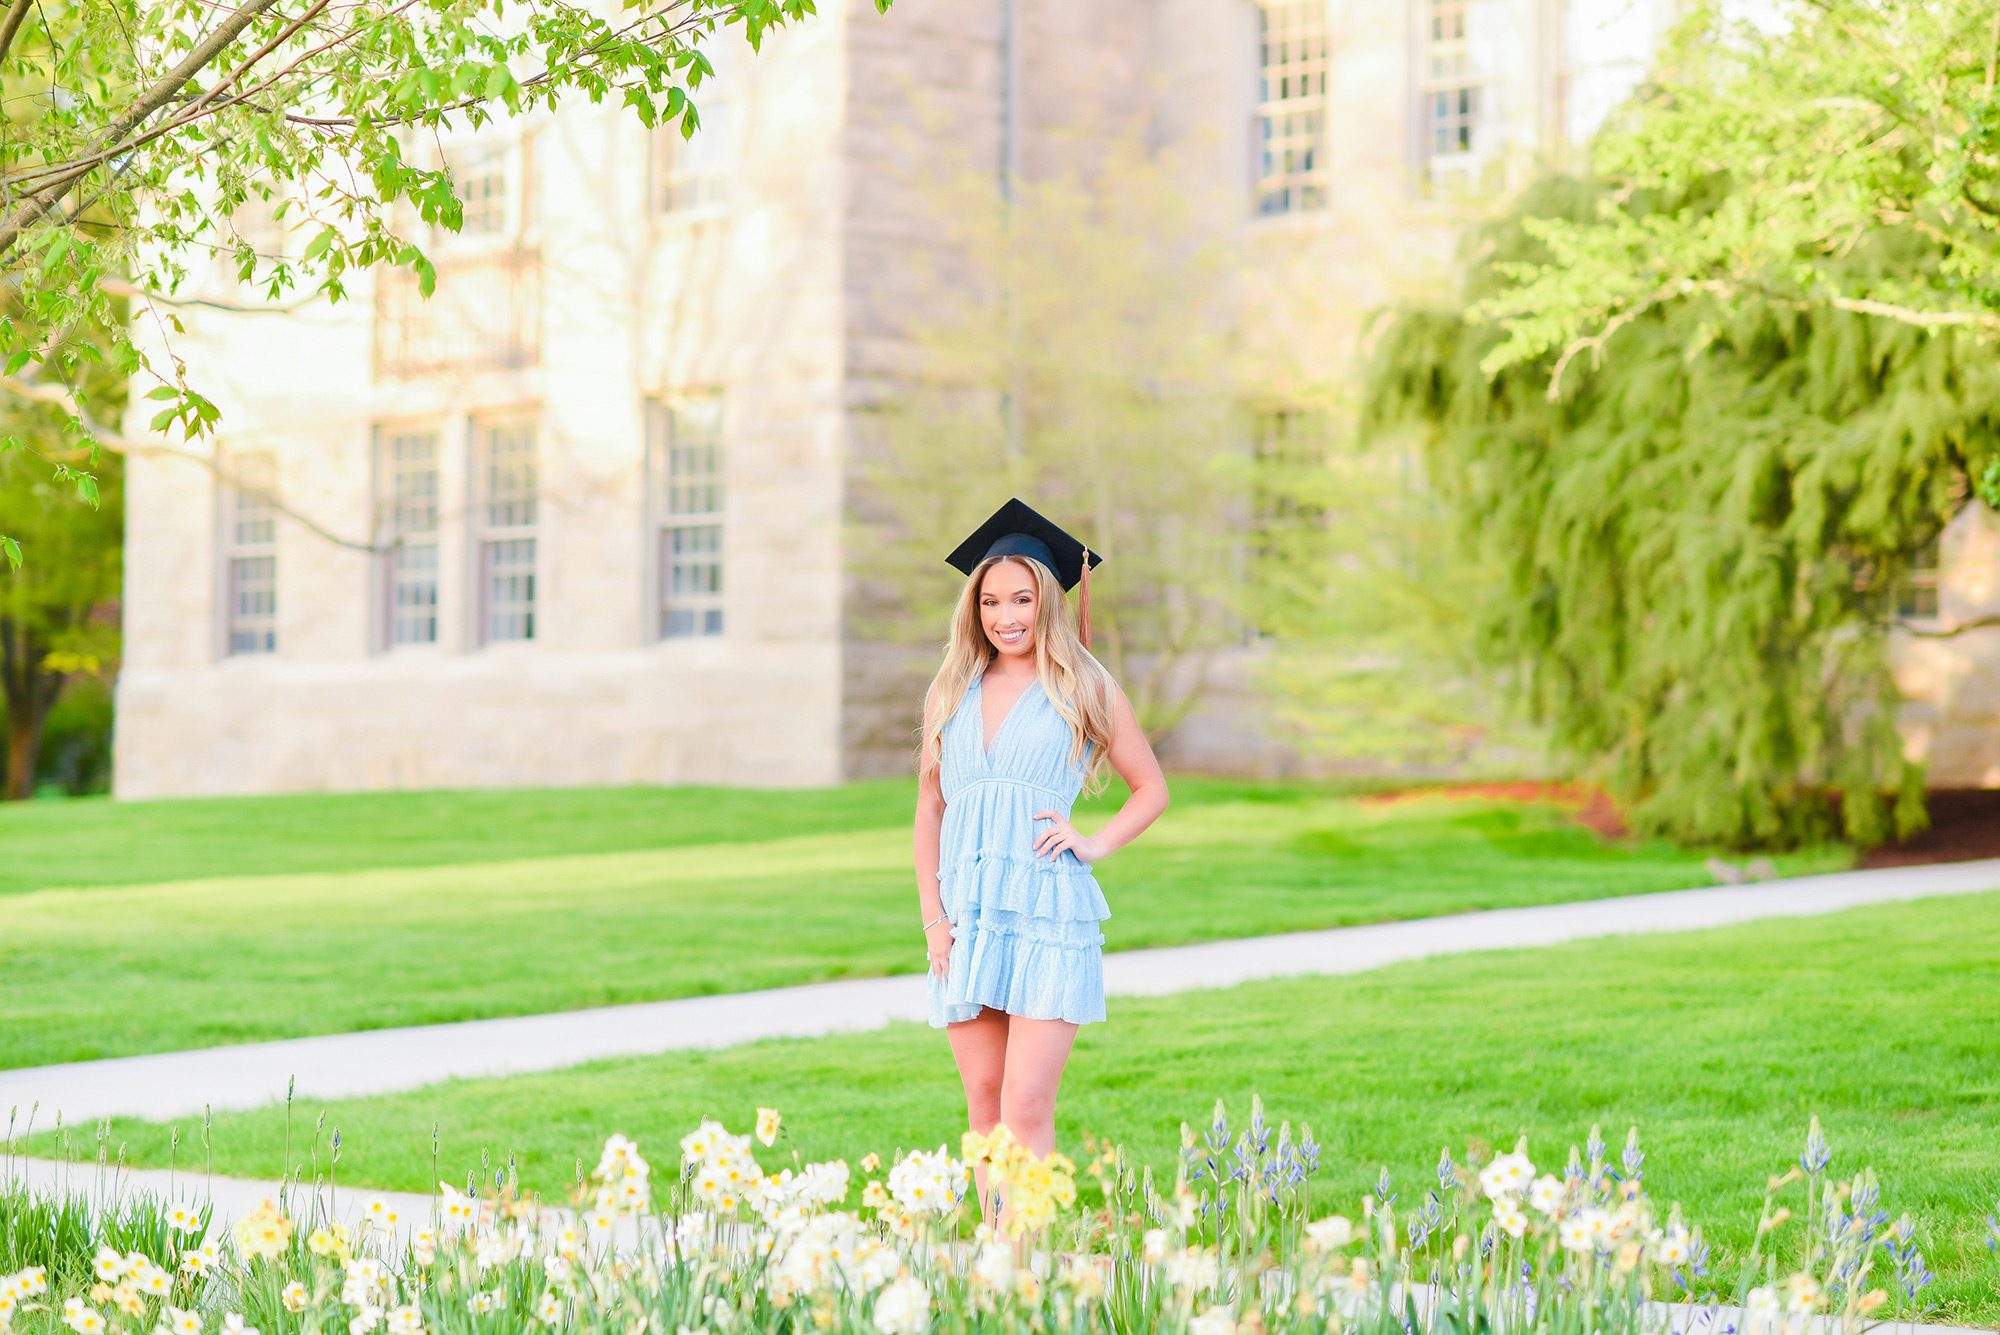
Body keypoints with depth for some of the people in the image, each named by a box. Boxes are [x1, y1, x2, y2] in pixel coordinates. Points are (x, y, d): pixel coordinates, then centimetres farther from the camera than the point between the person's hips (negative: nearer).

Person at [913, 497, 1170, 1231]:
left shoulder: (1086, 689, 4)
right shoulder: (951, 693, 13)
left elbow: (1151, 790, 11)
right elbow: (928, 812, 14)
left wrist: (1095, 844, -5)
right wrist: (932, 916, 4)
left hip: (1048, 915, -4)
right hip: (967, 918, 4)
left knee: (1026, 1106, -12)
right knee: (984, 1100, 6)